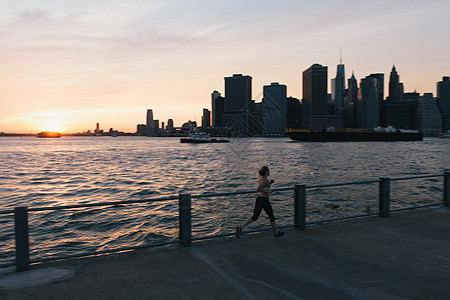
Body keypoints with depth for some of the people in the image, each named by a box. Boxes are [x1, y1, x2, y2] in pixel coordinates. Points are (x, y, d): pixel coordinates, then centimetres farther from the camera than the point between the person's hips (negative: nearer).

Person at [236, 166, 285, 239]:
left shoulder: (261, 178, 9)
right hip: (264, 200, -8)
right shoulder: (266, 180, -19)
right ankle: (276, 233, 30)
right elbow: (258, 189, -27)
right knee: (272, 217, 13)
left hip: (258, 199, 8)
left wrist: (270, 182, 10)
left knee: (254, 217, 10)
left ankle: (240, 228, -3)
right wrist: (267, 191, -19)